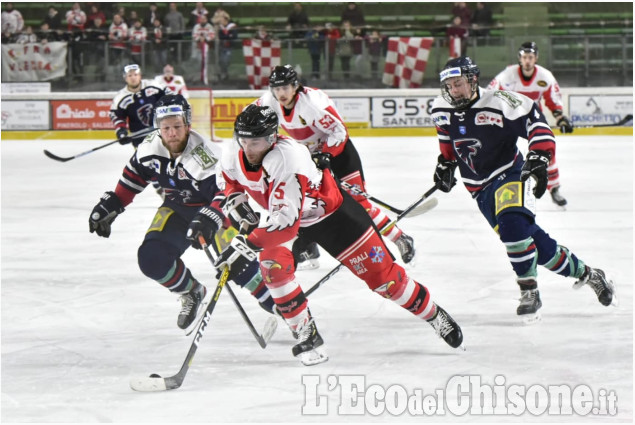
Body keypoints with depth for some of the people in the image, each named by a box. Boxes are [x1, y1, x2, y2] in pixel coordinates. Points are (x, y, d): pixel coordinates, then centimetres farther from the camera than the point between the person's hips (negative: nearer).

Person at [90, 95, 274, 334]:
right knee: (152, 258, -13)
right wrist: (110, 206, 5)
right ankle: (192, 294, 14)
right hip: (177, 209, 5)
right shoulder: (150, 149, -14)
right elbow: (133, 178, 6)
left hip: (213, 208, -5)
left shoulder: (206, 155, -33)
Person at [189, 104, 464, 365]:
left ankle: (433, 314, 23)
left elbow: (286, 223, -48)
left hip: (333, 212, -6)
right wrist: (236, 201, -11)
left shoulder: (287, 158, -42)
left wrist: (246, 245, -55)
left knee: (381, 275, -1)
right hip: (287, 214, 6)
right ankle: (307, 335, -9)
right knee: (273, 263, -23)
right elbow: (234, 184, 9)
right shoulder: (234, 158, -19)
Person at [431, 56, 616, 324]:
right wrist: (445, 163, 16)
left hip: (510, 174, -5)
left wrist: (539, 156, -22)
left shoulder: (497, 103, -20)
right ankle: (584, 273, 21)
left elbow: (535, 119, -14)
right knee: (534, 241, 2)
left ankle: (529, 291, -19)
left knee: (511, 224, -32)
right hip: (481, 189, 5)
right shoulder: (442, 110, -1)